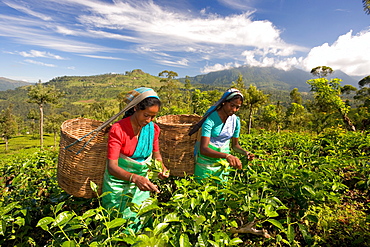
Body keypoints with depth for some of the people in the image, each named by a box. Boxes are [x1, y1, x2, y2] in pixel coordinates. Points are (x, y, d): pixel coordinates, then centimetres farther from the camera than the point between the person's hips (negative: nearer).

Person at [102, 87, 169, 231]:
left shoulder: (153, 129, -8)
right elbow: (112, 166, -28)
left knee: (141, 221, 15)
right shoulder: (118, 130, -23)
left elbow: (156, 154, 6)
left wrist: (161, 167, -16)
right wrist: (134, 178, -44)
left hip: (142, 181, 4)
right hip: (119, 183, -3)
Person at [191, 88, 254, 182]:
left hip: (223, 160, 5)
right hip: (206, 159, -4)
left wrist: (245, 153, -12)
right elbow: (203, 149, -30)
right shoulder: (210, 119, -22)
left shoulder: (236, 121, -4)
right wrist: (226, 156, -42)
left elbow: (235, 145, 8)